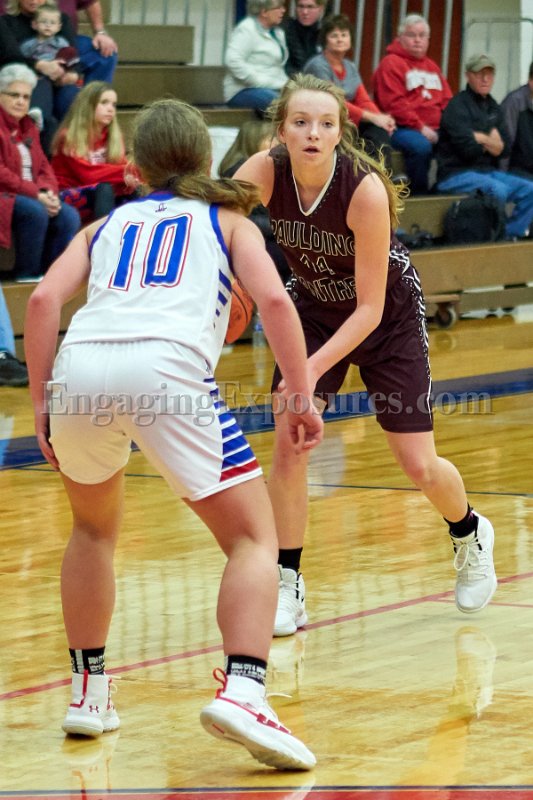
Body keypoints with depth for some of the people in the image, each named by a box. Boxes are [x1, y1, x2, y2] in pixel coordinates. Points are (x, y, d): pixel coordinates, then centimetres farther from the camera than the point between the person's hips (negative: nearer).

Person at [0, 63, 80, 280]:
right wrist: (35, 193, -21)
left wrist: (47, 191, -9)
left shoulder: (27, 126, 18)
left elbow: (43, 167, 14)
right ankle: (26, 275, -20)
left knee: (69, 216, -16)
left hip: (32, 195, 8)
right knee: (35, 212, -34)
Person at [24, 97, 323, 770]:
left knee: (94, 529, 30)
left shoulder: (104, 227, 31)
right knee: (254, 540, 3)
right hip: (168, 367, -3)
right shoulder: (227, 220, 26)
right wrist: (301, 396, 9)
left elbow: (43, 301, 13)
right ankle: (242, 692, -19)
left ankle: (88, 692, 28)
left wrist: (41, 404, 16)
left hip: (81, 365, 3)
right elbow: (273, 299, 7)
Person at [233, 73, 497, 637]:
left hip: (389, 316, -3)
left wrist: (313, 368, -41)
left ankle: (469, 536, 34)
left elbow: (369, 309, -31)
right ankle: (287, 588, -2)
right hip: (315, 308, 3)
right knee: (289, 446, -14)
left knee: (419, 466, 1)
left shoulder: (365, 189, -34)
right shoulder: (265, 173, -25)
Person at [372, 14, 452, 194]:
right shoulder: (391, 63, 0)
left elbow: (447, 102, 23)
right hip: (403, 129, -7)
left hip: (433, 130, 7)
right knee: (421, 146, -37)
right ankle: (418, 196, -23)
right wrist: (420, 128, -16)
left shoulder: (432, 67, 25)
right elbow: (394, 103, -11)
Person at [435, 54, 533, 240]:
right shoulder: (457, 106, -8)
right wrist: (491, 142, -1)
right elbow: (468, 149, -19)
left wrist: (481, 138, -9)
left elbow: (505, 149, 8)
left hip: (488, 172, 8)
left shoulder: (493, 108, 17)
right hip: (455, 174, -8)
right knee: (498, 189, -32)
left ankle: (510, 235, -8)